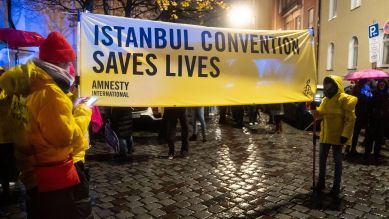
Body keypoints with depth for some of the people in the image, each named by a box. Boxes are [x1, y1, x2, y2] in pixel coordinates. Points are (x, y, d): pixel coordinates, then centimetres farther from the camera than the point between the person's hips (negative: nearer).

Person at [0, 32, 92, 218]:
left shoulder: (25, 87, 5)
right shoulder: (50, 93, -23)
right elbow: (65, 136, -24)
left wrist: (71, 108, 6)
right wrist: (82, 112, -12)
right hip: (57, 176, -9)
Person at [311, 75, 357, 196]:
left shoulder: (344, 99, -13)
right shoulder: (325, 99, 10)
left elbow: (350, 118, -16)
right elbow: (320, 115, 13)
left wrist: (345, 134, -21)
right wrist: (314, 109, -8)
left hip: (337, 135, -7)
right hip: (325, 135, 7)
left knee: (337, 160, 5)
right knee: (322, 158, 12)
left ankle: (336, 186, 17)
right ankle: (321, 182, 26)